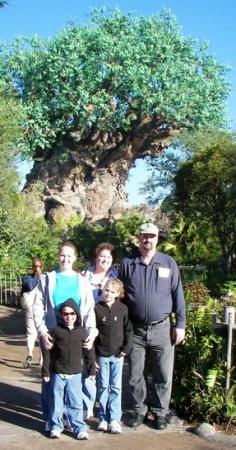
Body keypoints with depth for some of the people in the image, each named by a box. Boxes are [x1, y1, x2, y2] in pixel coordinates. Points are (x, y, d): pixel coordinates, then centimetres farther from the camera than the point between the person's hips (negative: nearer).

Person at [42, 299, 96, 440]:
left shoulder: (82, 332, 0)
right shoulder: (56, 331, -4)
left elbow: (89, 353, 7)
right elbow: (48, 352, -1)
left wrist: (92, 370, 9)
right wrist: (46, 371, 0)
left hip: (75, 374, 0)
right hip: (58, 373, 0)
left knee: (76, 402, 2)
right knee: (57, 401, 10)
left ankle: (80, 428, 12)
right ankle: (56, 426, 24)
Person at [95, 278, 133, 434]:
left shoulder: (123, 308, -1)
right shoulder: (97, 309, -6)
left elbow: (128, 330, 5)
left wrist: (126, 348, -4)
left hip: (118, 354, 1)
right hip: (101, 355, -1)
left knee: (116, 387, 4)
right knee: (103, 387, 8)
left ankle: (115, 419, 9)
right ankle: (103, 418, 17)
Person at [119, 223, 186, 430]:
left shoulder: (169, 263, 2)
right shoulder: (127, 263, 2)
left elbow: (178, 295, 3)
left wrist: (180, 324, -1)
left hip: (162, 329, 0)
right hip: (136, 329, 1)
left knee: (164, 376, 7)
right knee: (135, 375, 10)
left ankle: (161, 412, 25)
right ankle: (139, 410, 28)